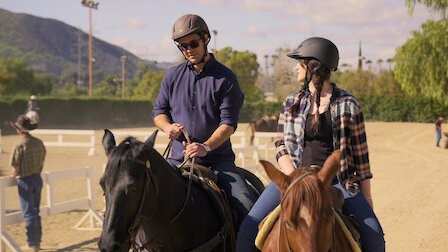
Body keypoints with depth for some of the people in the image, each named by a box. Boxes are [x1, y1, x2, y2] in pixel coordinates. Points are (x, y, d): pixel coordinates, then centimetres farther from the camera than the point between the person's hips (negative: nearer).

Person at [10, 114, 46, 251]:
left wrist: (14, 176, 6)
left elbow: (16, 170, -15)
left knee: (29, 214, 1)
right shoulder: (39, 142, 1)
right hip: (38, 179, 6)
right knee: (35, 212, 17)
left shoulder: (20, 146, -18)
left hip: (25, 181, -6)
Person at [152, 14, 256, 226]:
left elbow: (229, 123, -8)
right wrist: (168, 127, -7)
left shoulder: (226, 78, -1)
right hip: (179, 159, 3)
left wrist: (206, 146, -25)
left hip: (218, 159, -3)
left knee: (247, 206, -20)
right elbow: (159, 111, 17)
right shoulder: (172, 76, 10)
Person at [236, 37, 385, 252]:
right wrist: (293, 177, -9)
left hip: (337, 180, -2)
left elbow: (359, 152, 6)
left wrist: (367, 197, 5)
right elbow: (281, 144, 10)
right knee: (248, 230, -14)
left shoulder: (348, 104, 2)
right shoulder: (292, 102, 10)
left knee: (373, 233, -18)